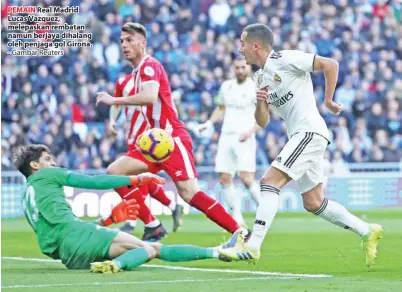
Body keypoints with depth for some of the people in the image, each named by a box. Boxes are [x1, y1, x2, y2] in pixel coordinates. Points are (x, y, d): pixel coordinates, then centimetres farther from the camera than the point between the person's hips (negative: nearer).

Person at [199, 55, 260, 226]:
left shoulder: (255, 88, -5)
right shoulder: (226, 86, 12)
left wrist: (250, 132, -19)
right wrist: (209, 123, 8)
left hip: (244, 139, -6)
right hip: (226, 136, 6)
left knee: (246, 178, -17)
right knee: (224, 179, 0)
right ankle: (237, 217, 9)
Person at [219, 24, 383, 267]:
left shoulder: (286, 59, -8)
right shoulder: (260, 77, 17)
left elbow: (330, 64, -10)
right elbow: (262, 122, 17)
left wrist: (328, 100, -4)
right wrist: (260, 102, -3)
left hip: (309, 130, -10)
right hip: (300, 136, 10)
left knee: (270, 181, -18)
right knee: (313, 203, 11)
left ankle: (252, 247, -22)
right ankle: (367, 232, 20)